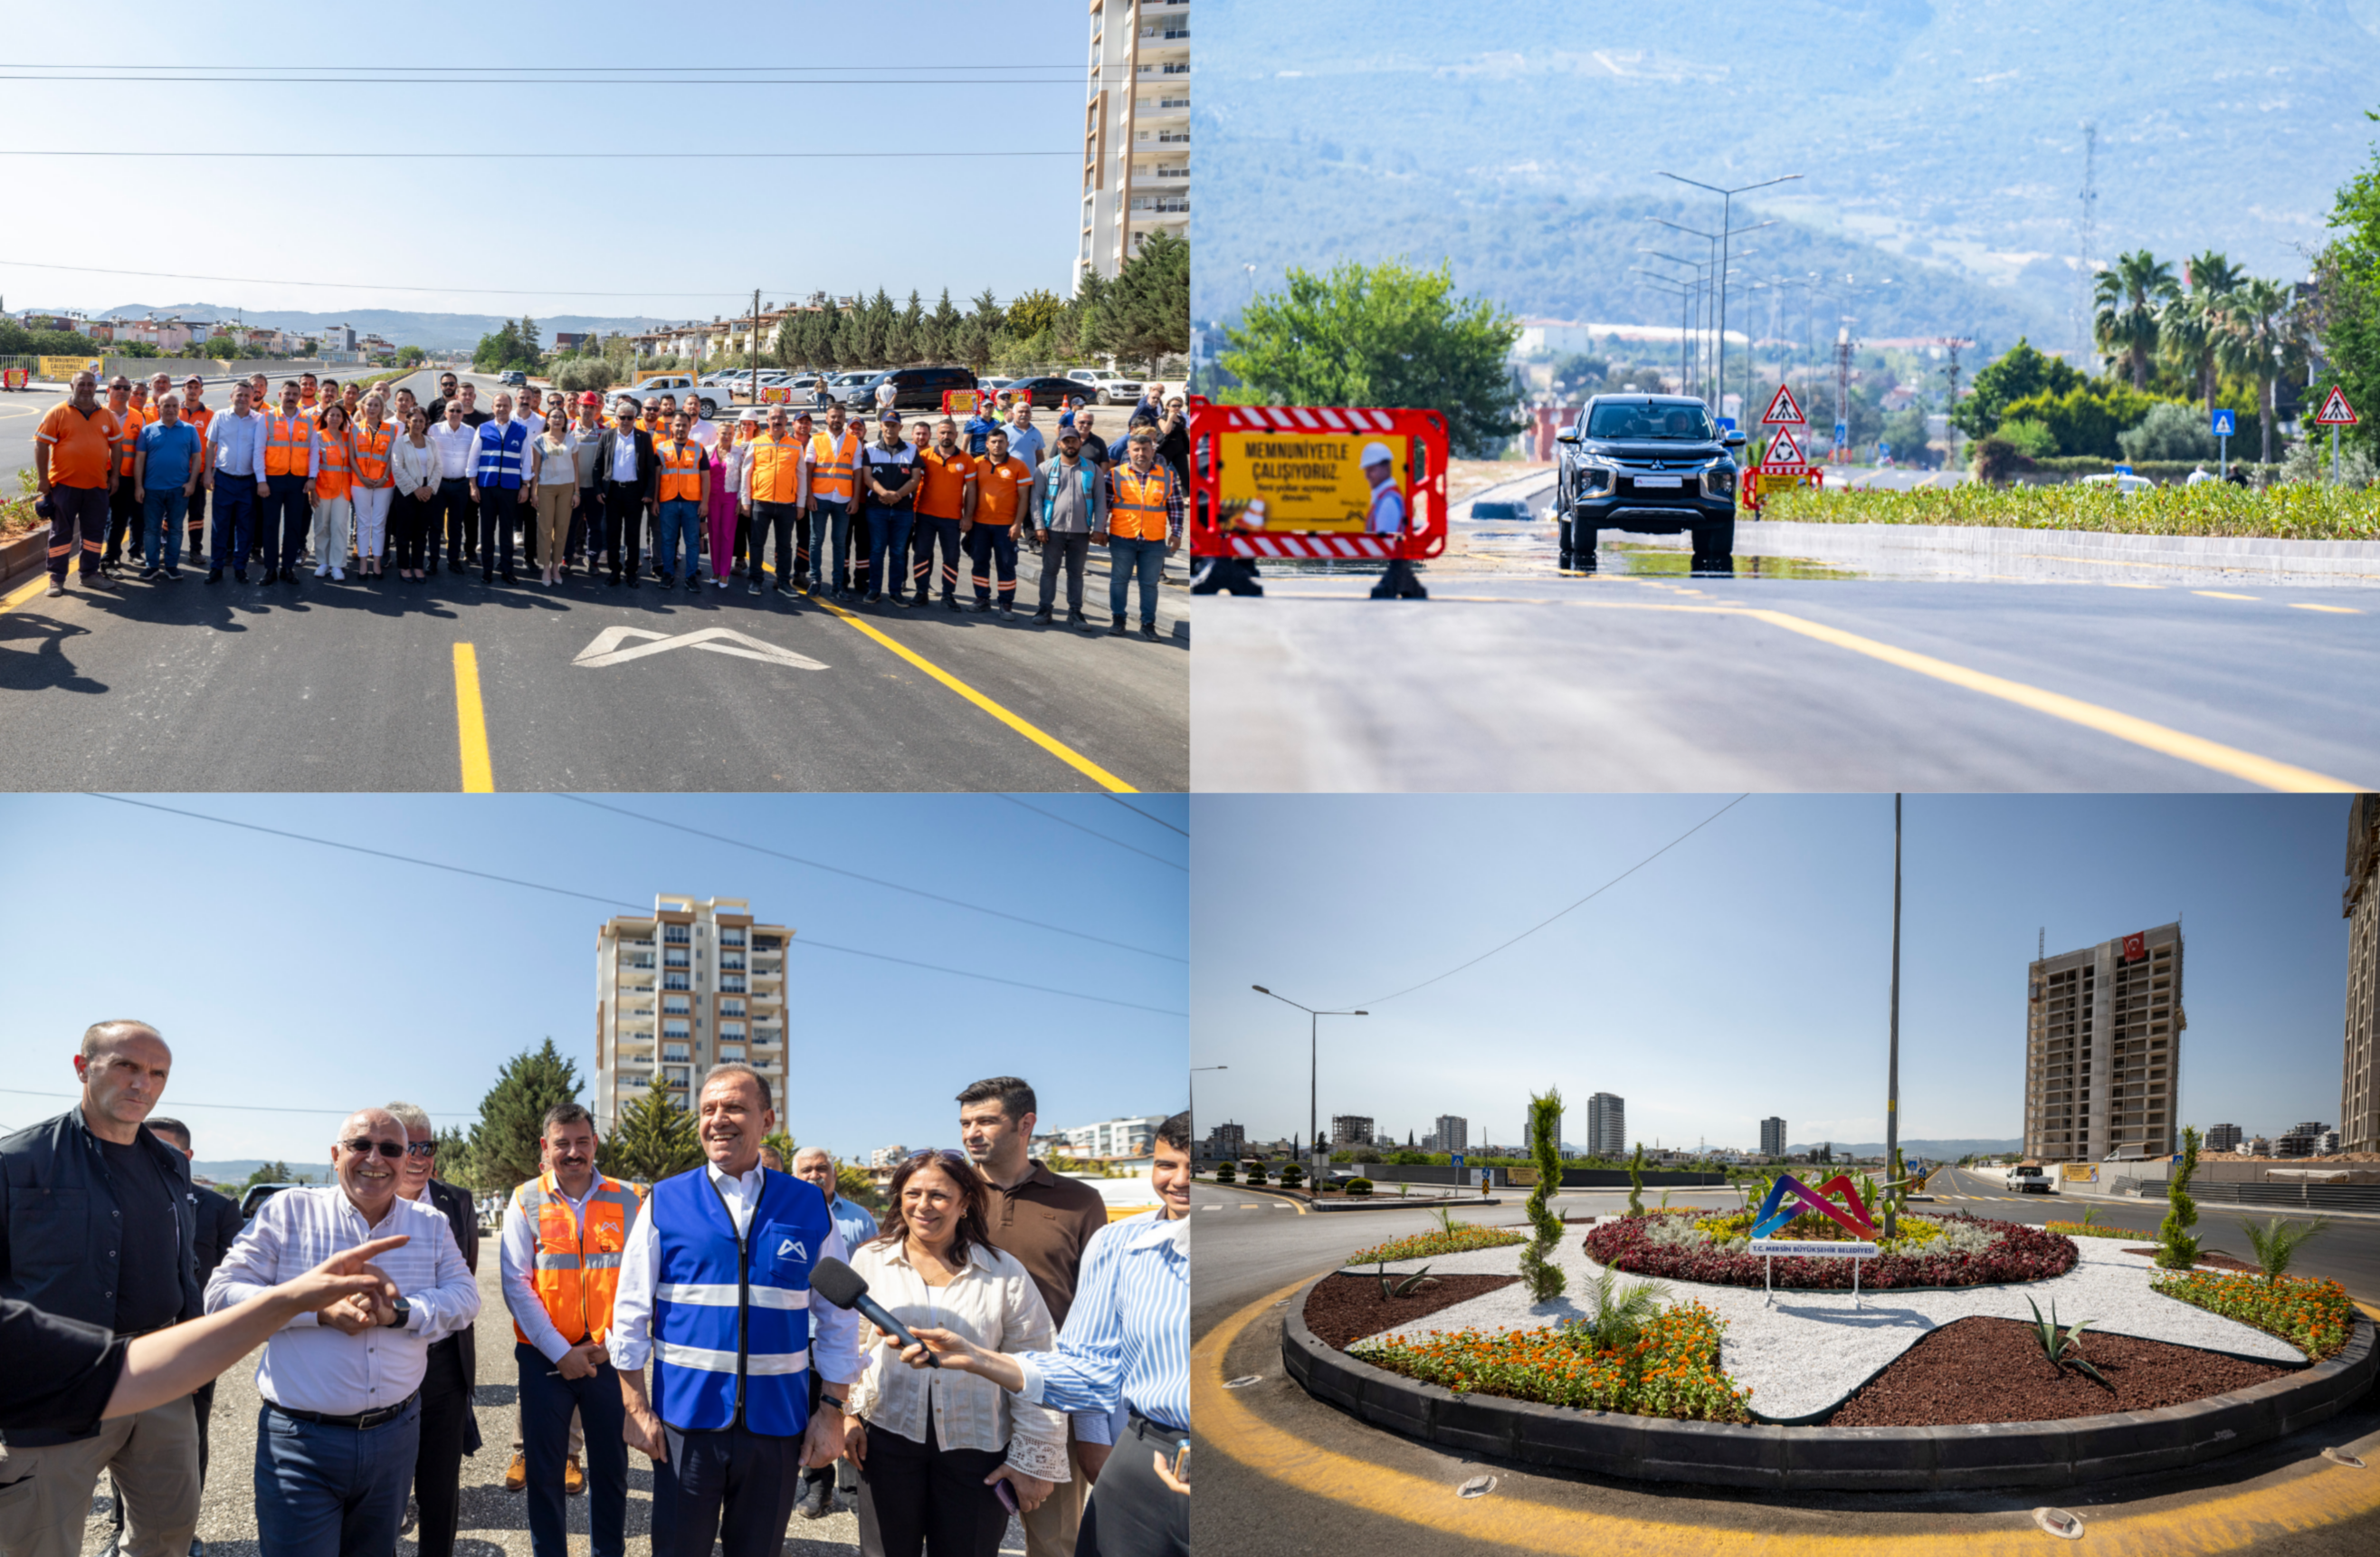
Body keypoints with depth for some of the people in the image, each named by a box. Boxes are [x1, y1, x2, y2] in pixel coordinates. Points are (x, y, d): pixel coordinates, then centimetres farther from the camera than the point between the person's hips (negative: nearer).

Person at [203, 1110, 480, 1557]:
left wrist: (400, 1313, -18)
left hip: (395, 1435, 3)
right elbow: (223, 1294, -6)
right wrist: (321, 1310, -18)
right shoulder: (289, 1210, -2)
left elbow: (465, 1298, 1)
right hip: (302, 1438, -3)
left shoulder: (431, 1225, 9)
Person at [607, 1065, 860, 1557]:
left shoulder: (809, 1207, 3)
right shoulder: (665, 1203, 0)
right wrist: (637, 1409, -2)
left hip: (777, 1421, 1)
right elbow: (630, 1315, 2)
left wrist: (832, 1410, 2)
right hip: (685, 1420, -1)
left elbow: (838, 1319, 7)